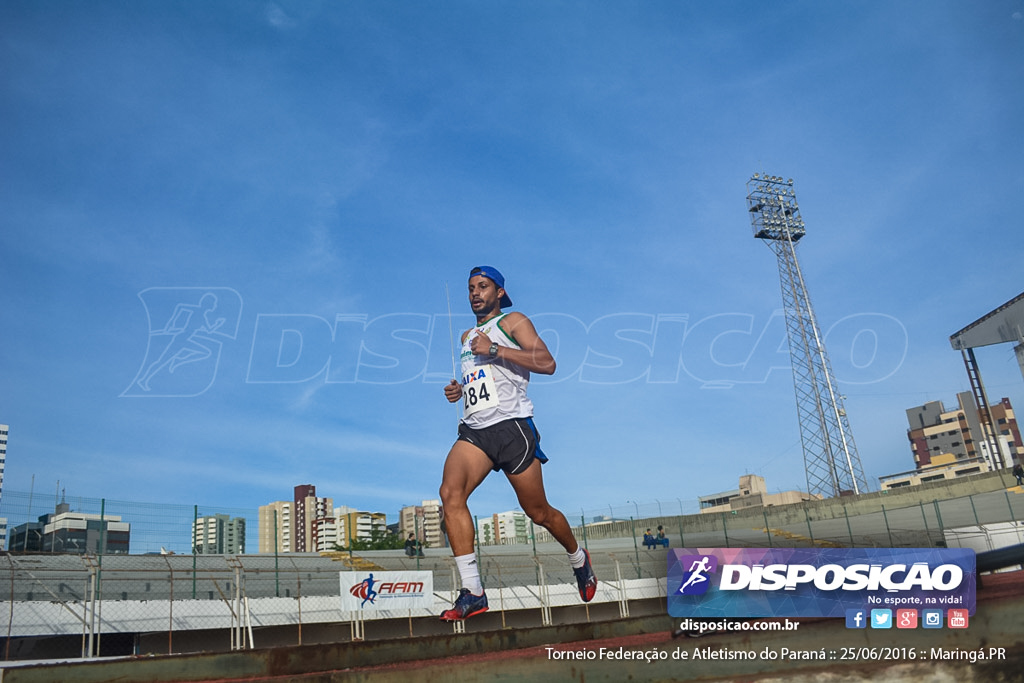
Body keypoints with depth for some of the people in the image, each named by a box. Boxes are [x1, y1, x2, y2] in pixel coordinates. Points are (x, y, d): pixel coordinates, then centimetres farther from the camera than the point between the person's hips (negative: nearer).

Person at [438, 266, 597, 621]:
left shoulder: (513, 322, 3)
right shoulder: (467, 336, 24)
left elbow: (547, 363, -12)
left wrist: (494, 349, -16)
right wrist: (459, 389, 16)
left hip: (512, 426, -5)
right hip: (474, 431, 5)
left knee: (538, 512, 4)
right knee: (450, 493, -22)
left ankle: (579, 559, 35)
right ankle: (472, 592, -19)